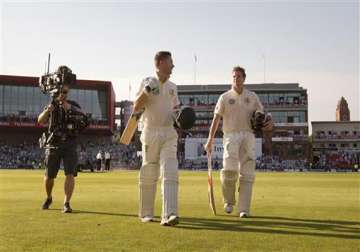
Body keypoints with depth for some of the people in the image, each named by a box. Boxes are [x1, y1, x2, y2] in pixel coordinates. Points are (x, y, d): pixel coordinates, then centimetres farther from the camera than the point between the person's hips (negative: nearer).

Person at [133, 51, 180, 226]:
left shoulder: (172, 87, 15)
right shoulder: (148, 82, 2)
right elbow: (136, 108, -4)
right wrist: (145, 92, -18)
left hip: (169, 134, 3)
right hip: (151, 132, -3)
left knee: (170, 174, -12)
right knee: (148, 175, 5)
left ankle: (169, 215, -18)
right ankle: (146, 213, 20)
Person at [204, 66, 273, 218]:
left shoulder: (252, 97, 13)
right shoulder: (225, 97, 8)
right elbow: (216, 119, 2)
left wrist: (269, 123, -12)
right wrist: (210, 140, -7)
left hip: (248, 136, 2)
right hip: (231, 135, -2)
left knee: (247, 173, -5)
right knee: (230, 169, -18)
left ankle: (244, 209, -1)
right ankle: (229, 201, 8)